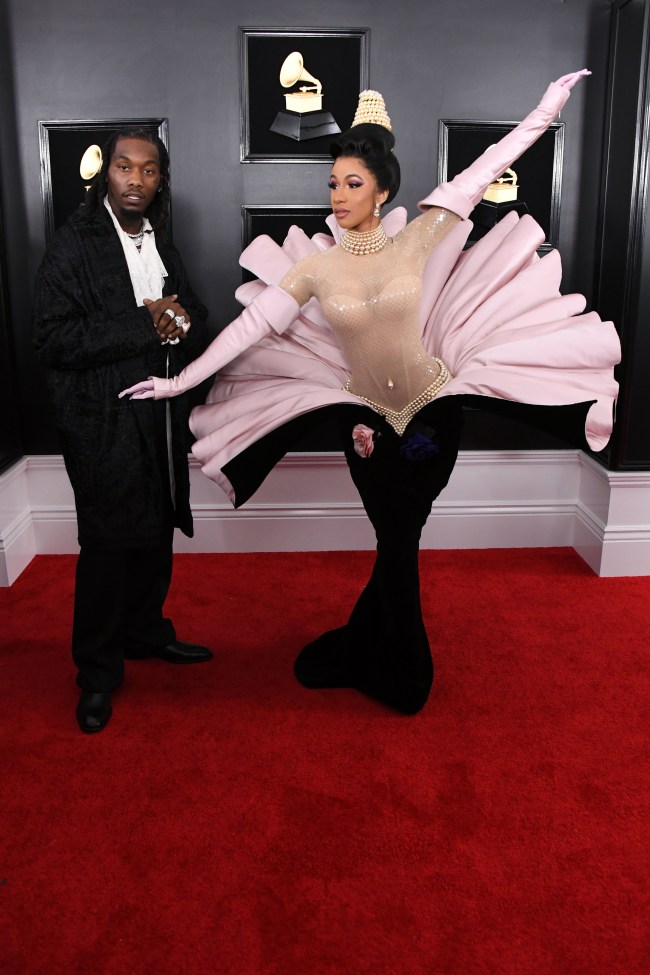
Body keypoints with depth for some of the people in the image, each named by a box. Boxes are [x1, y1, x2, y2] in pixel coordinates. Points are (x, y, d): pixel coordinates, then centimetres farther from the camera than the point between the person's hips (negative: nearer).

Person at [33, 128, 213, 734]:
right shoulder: (74, 244, -9)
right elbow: (52, 337, -17)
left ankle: (146, 632, 36)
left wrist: (179, 320, -8)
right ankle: (98, 672, 17)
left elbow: (197, 319, 17)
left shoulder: (161, 245, 13)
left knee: (156, 536, 15)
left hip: (161, 416, 7)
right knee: (108, 546, 1)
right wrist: (143, 325, -19)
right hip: (104, 420, -6)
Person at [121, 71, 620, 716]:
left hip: (434, 410, 0)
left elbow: (478, 177, -6)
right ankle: (400, 675, 32)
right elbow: (249, 326, -9)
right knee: (396, 547, 10)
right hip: (367, 420, 1)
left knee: (398, 546, 7)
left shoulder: (414, 243, -8)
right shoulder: (316, 266, -7)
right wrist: (180, 380, -11)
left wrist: (545, 109, -5)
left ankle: (357, 654, 33)